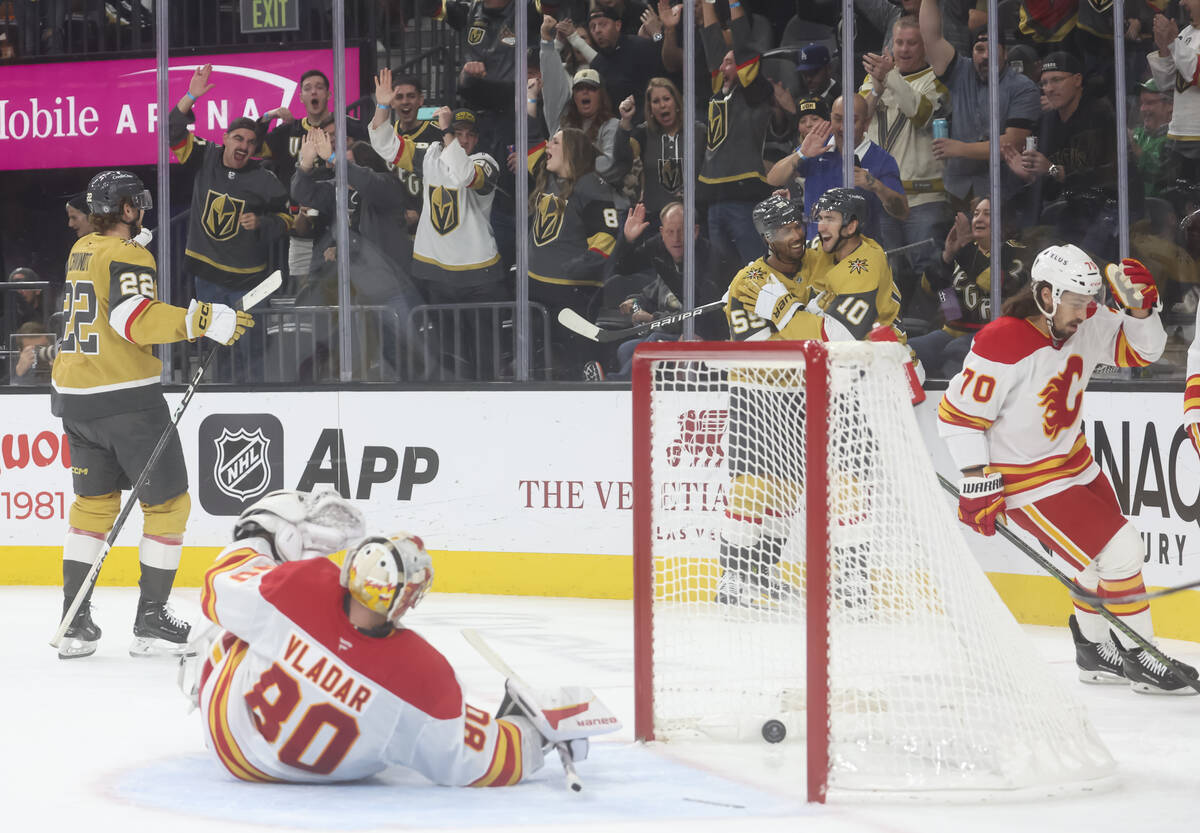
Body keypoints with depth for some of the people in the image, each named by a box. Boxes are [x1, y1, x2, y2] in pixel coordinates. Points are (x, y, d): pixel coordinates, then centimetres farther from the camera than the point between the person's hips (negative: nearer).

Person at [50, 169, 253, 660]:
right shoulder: (126, 256, -12)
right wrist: (207, 321, -30)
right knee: (167, 502, 3)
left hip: (73, 395, 8)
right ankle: (151, 620, 2)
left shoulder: (81, 251, 14)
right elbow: (136, 319, -27)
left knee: (93, 502, 18)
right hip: (127, 398, -8)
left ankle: (75, 622, 13)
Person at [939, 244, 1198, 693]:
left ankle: (1094, 649, 40)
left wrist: (1139, 307, -15)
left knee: (1107, 554, 19)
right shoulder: (1003, 345, -28)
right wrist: (977, 482, -21)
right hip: (1025, 480, -9)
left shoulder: (1085, 323, -7)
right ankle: (1139, 658, 4)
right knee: (1122, 550, -11)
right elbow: (958, 413, -22)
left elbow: (1141, 351, 4)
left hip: (1075, 461, 9)